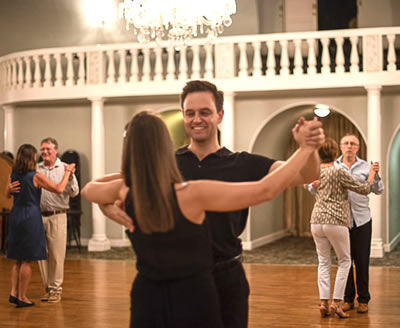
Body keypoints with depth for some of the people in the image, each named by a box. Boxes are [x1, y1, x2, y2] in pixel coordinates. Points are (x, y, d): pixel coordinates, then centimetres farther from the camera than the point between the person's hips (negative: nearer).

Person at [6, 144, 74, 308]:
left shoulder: (13, 175, 4)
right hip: (30, 218, -6)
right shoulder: (36, 176, -14)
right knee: (27, 260, 2)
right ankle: (22, 297, 6)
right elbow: (59, 189, -11)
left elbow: (7, 195, 19)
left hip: (15, 217, 6)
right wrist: (67, 172, 1)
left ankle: (14, 292, 11)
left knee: (18, 260, 17)